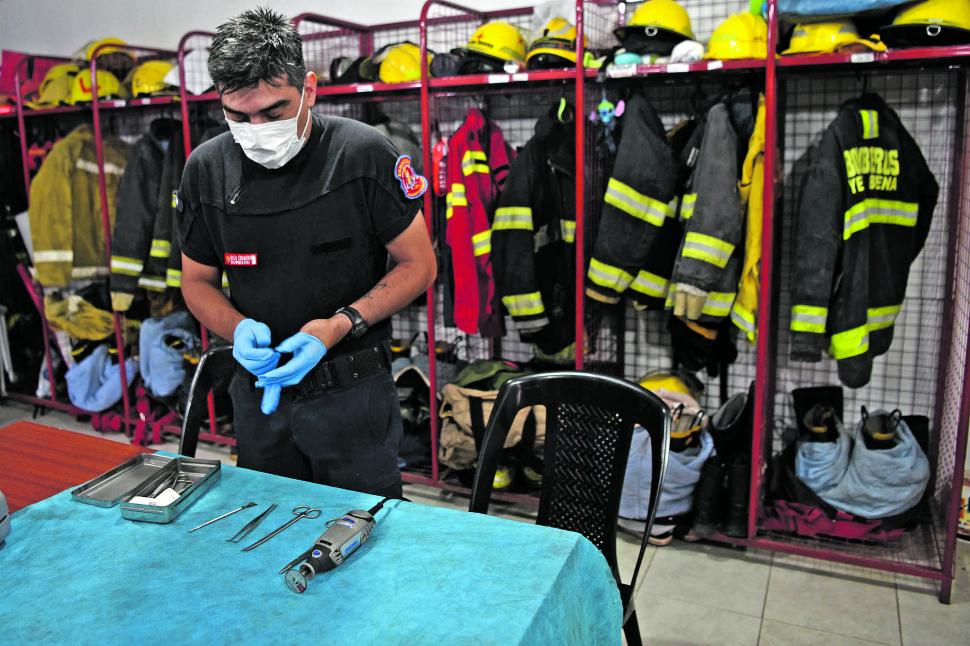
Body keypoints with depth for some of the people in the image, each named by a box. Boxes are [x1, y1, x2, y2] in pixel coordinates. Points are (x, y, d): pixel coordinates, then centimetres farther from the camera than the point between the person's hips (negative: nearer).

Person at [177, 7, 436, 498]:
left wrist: (341, 324, -21)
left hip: (351, 393, -3)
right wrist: (238, 328, -14)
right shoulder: (206, 169, -4)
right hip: (258, 391, 4)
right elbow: (198, 282, 7)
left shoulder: (364, 154, -15)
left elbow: (418, 265, -9)